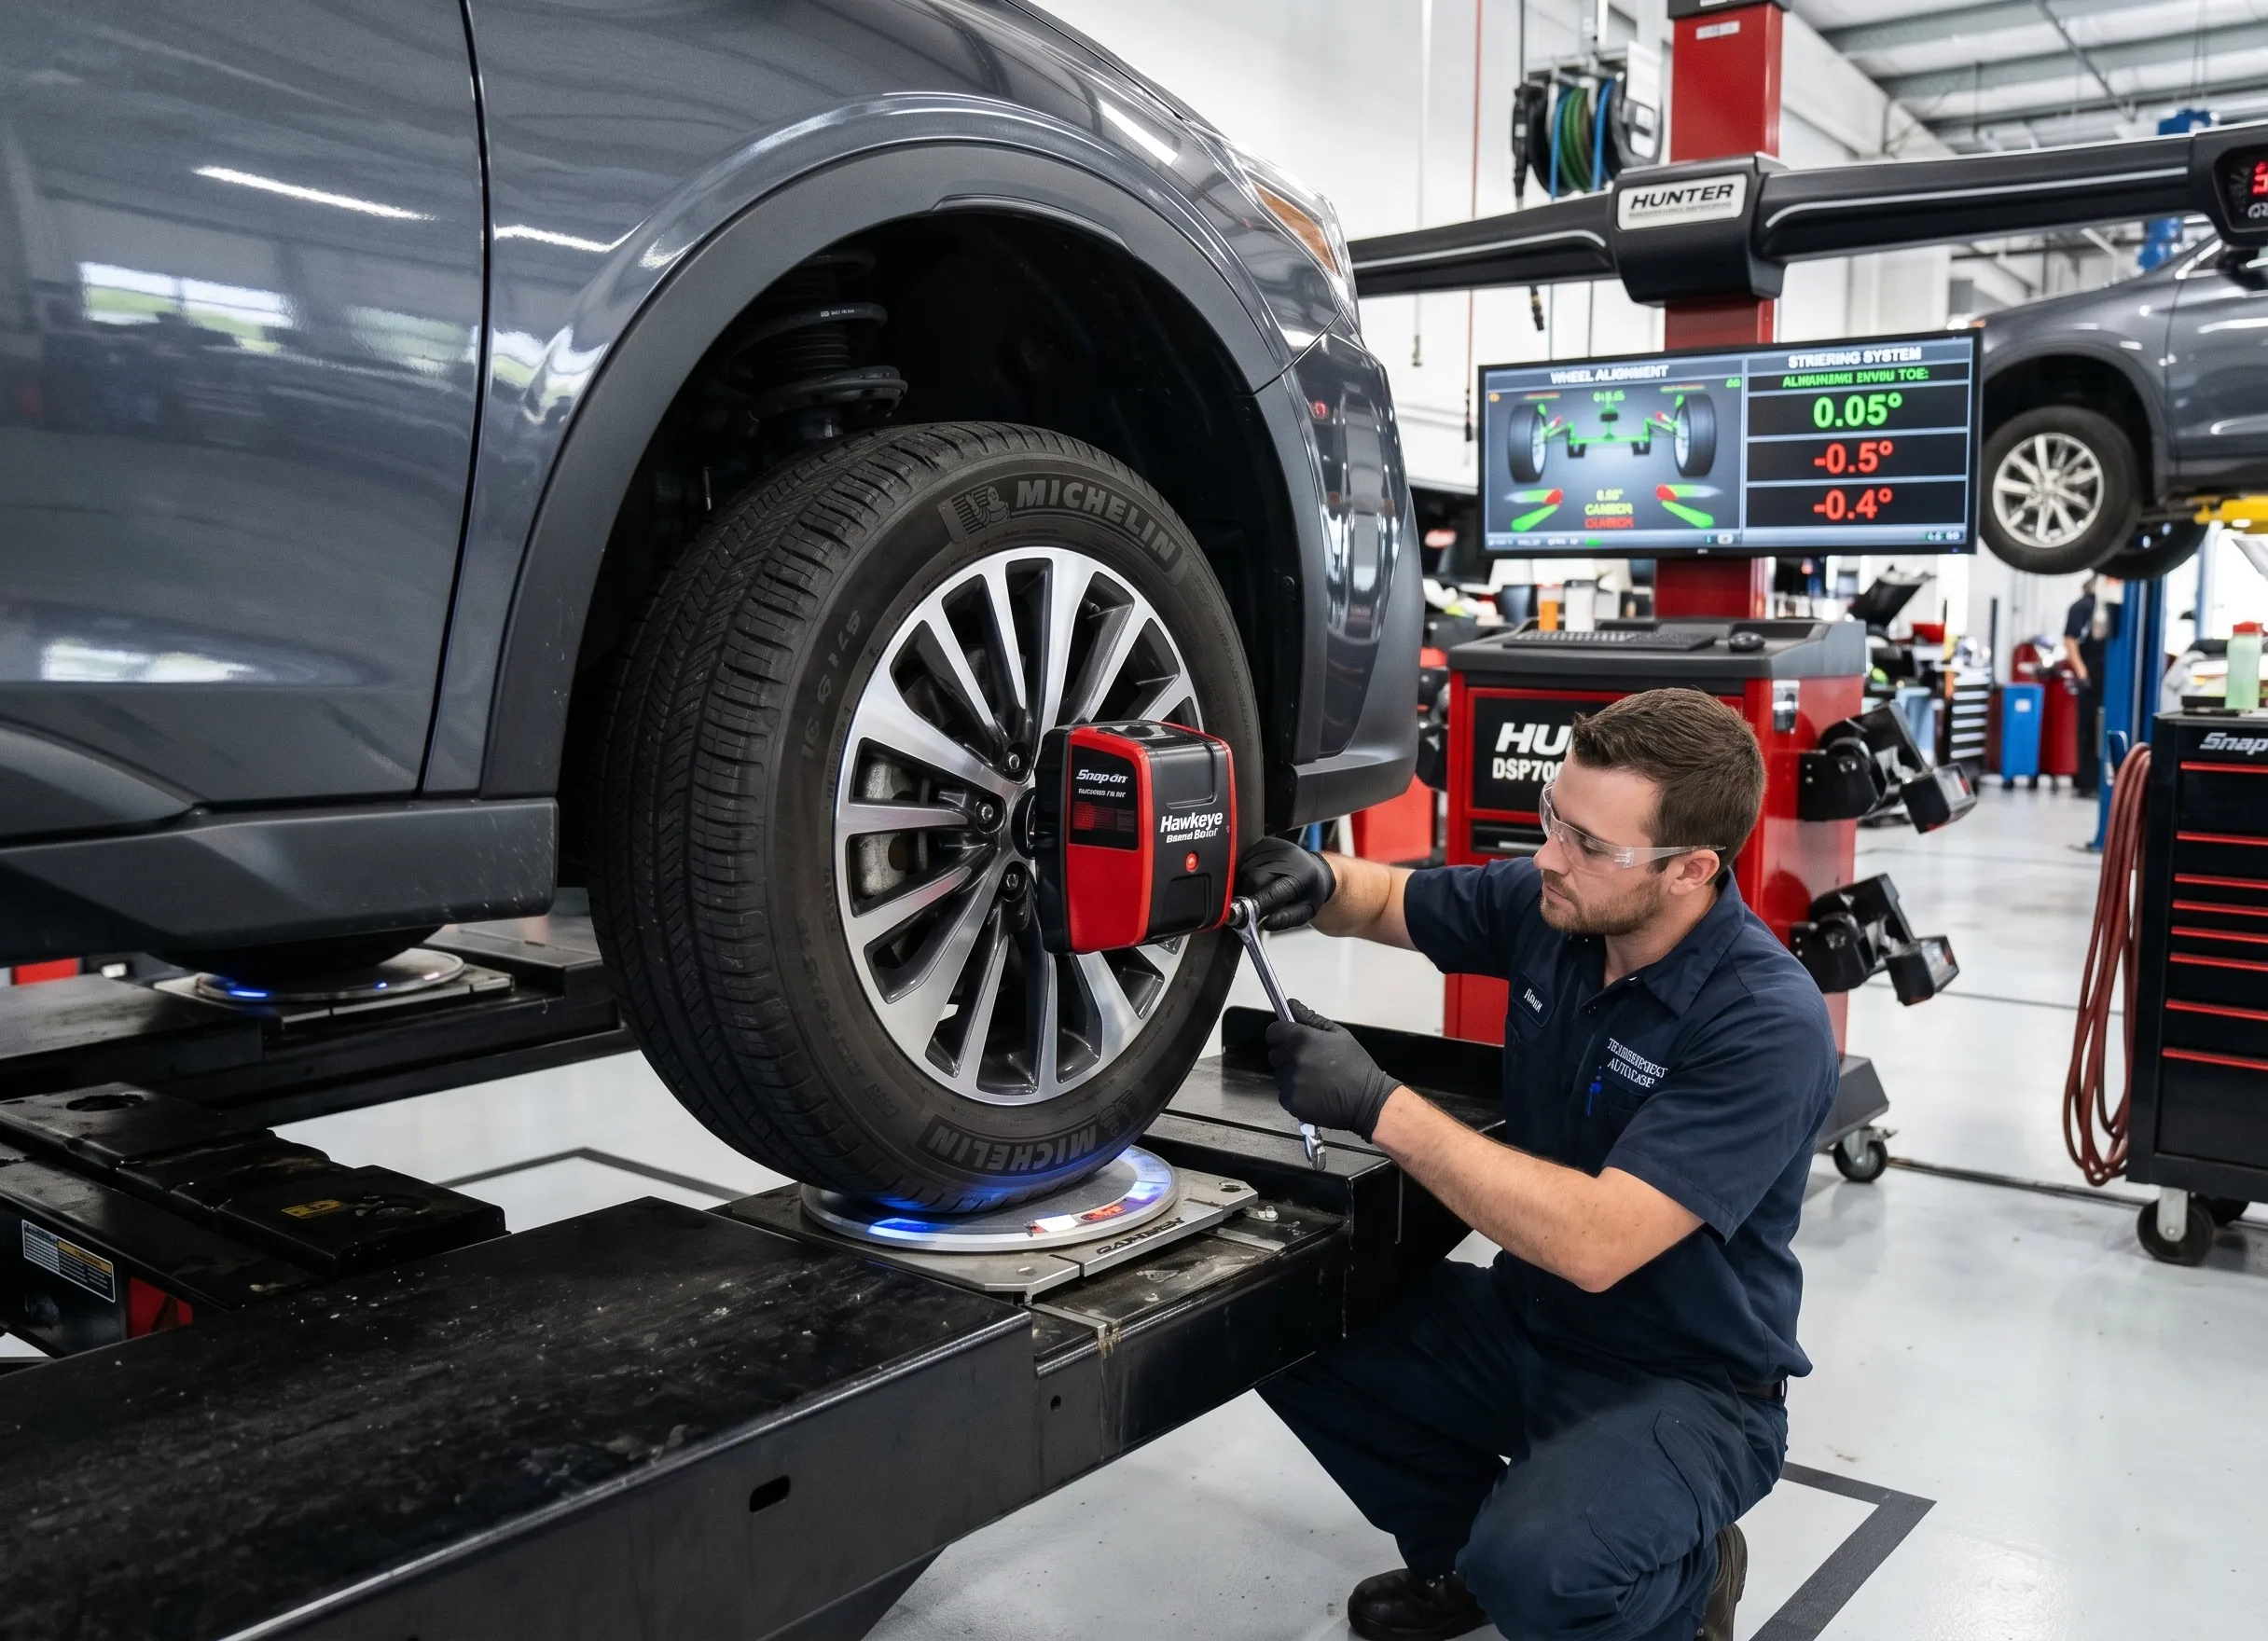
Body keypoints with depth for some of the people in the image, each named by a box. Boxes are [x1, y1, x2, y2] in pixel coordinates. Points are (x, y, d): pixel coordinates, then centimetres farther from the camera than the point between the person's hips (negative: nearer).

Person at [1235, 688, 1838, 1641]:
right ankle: (1467, 1549, 15)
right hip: (1526, 1319, 7)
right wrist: (1318, 881, -15)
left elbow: (1595, 1243, -35)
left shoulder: (1769, 1024, -27)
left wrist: (1379, 1109, -35)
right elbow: (1386, 901, 10)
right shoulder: (1549, 906, -8)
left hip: (1683, 1384, -6)